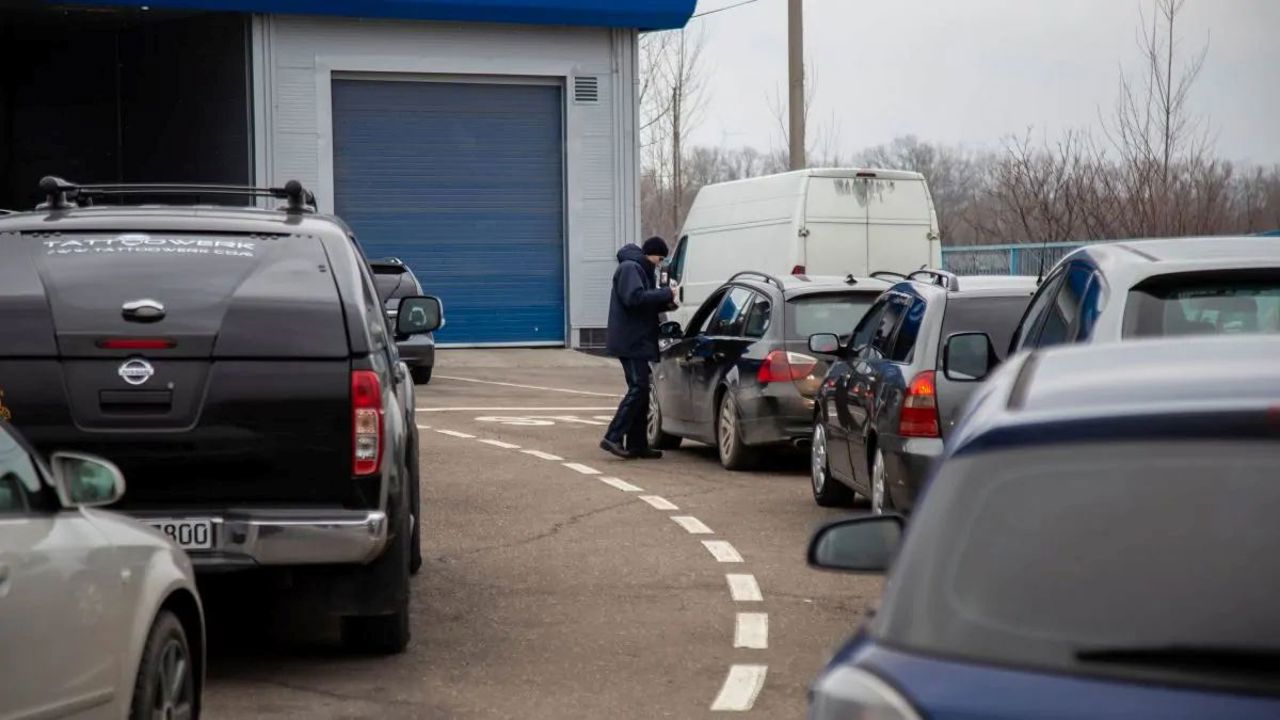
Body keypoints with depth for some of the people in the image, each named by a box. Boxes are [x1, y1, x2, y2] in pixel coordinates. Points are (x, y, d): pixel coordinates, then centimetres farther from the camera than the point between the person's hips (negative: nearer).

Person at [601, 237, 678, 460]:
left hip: (638, 341, 11)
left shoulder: (641, 270, 21)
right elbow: (634, 297, -26)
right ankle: (613, 437, -16)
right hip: (630, 341, -11)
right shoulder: (629, 268, -11)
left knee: (640, 390, 10)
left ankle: (637, 444, 12)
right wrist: (665, 294, -19)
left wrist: (665, 303, 7)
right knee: (638, 388, -15)